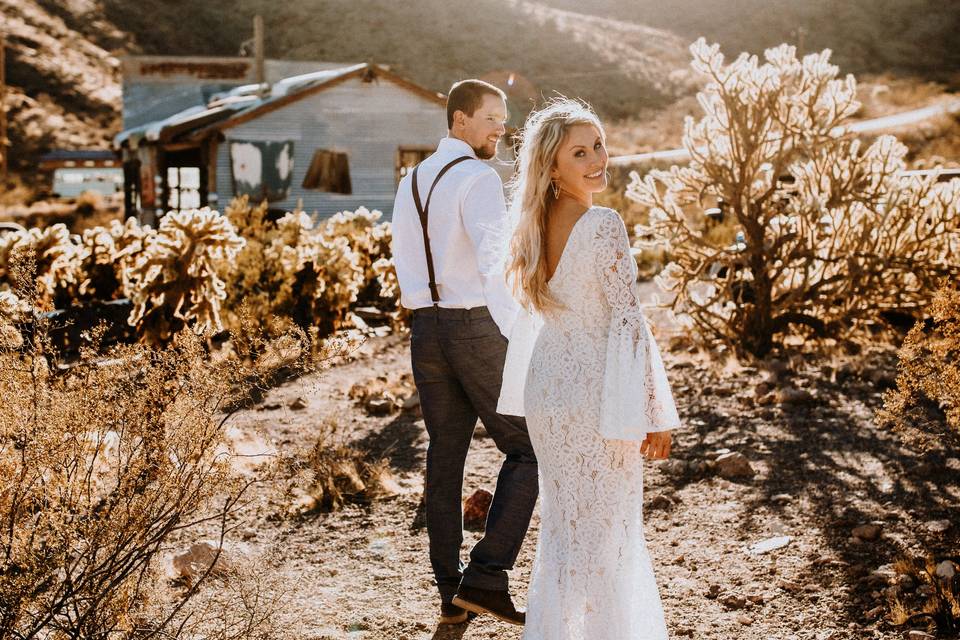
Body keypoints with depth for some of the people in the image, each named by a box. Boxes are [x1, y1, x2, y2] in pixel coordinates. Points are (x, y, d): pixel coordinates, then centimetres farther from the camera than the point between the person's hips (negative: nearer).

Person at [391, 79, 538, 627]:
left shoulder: (411, 182, 12)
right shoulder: (478, 178, -13)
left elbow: (407, 266, 12)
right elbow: (496, 265, -25)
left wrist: (432, 315, 15)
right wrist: (522, 339, -26)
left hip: (426, 330, 8)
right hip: (477, 327, -8)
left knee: (445, 458, 12)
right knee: (527, 450, 3)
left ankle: (451, 592, 18)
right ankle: (486, 578, -4)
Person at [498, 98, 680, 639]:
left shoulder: (537, 224, 4)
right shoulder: (604, 225, -19)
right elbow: (627, 321, -19)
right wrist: (656, 415, -13)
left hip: (546, 388, 8)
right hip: (595, 394, -8)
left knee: (566, 523, 21)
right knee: (597, 530, 5)